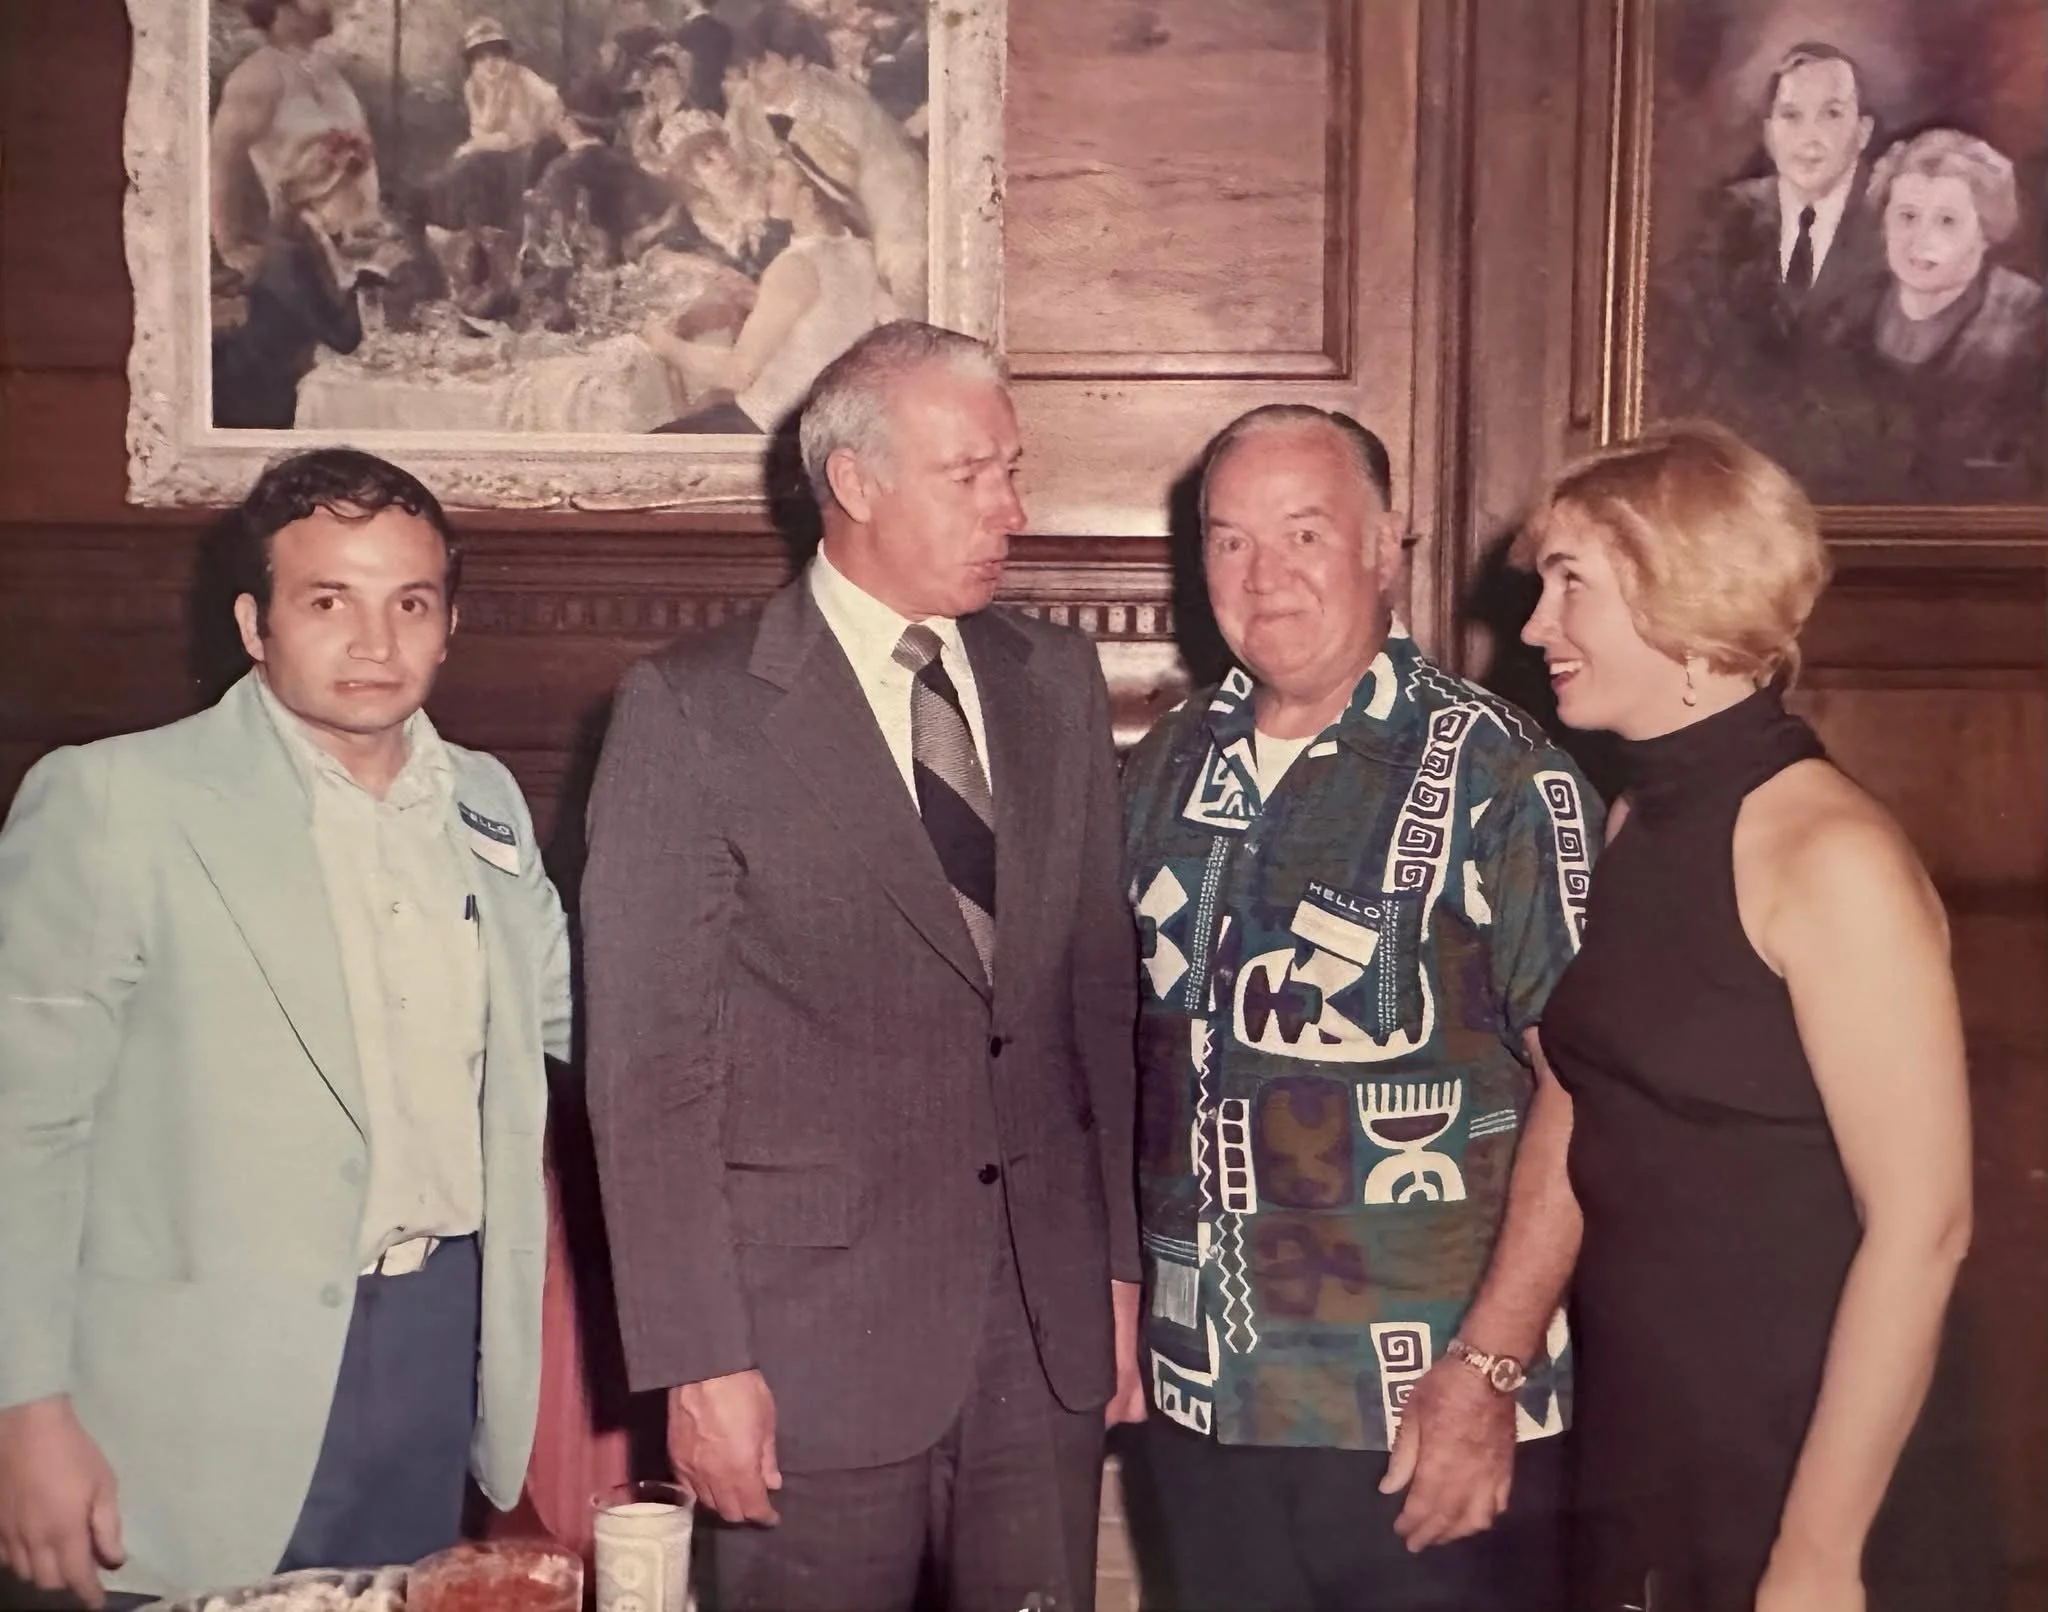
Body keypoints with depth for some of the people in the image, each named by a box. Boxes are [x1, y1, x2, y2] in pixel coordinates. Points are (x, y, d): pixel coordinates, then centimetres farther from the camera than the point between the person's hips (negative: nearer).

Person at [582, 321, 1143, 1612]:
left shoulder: (1059, 683, 8)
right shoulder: (691, 713, -7)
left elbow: (1101, 991, 12)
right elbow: (649, 1067, -9)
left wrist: (1123, 1263, 10)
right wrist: (697, 1362, -11)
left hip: (1049, 1329, 4)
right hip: (819, 1336, -4)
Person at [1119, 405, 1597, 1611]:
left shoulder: (1500, 776, -11)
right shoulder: (1170, 769, 6)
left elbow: (1580, 1085, -14)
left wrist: (1490, 1368, -19)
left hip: (1432, 1422, -5)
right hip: (1204, 1406, 5)